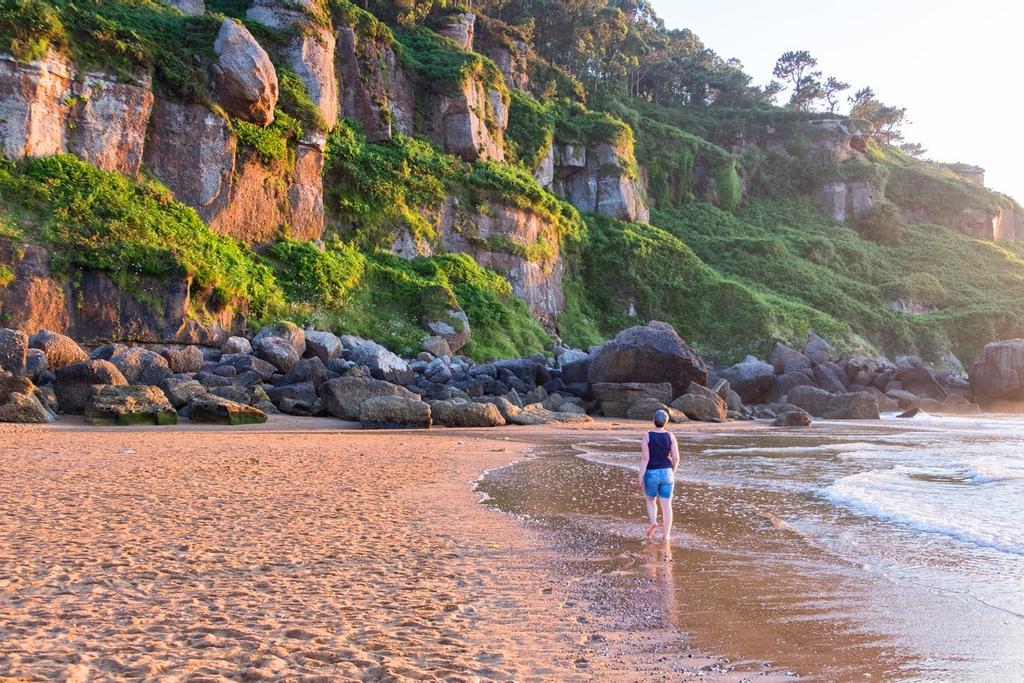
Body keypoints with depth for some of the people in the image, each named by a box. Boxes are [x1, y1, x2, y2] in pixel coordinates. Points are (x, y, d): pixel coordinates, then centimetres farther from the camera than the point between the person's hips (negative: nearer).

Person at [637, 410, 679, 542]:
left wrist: (640, 476, -9)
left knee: (651, 501, 20)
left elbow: (645, 458, -14)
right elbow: (676, 458, -2)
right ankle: (666, 535, 5)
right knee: (666, 505, 7)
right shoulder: (670, 436, -3)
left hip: (651, 474, -1)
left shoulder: (647, 436, -10)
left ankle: (653, 522, -5)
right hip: (666, 473, 1)